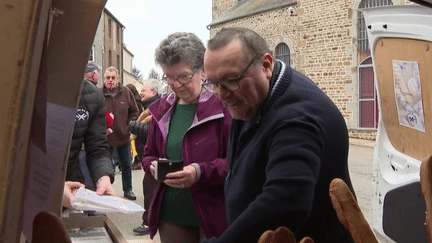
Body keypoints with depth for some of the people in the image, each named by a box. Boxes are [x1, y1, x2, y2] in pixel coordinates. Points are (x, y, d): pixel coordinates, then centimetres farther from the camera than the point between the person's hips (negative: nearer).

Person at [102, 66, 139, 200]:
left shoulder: (126, 93, -3)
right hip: (106, 138, -3)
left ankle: (128, 190, 28)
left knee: (127, 165, 13)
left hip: (123, 136, 3)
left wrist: (129, 126, 0)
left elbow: (134, 112, 8)